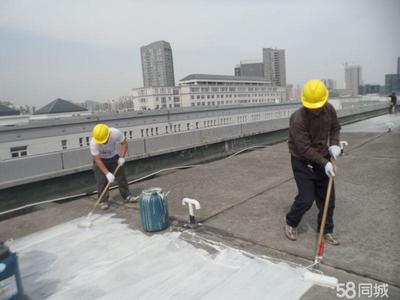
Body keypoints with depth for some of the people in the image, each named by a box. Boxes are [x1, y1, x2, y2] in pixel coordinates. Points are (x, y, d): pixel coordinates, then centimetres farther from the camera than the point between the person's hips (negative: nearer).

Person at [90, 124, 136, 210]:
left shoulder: (116, 133, -32)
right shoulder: (93, 143, -34)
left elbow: (124, 143, -15)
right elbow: (97, 160, -31)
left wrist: (122, 157, -24)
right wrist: (107, 173, -37)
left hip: (114, 157, 2)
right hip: (100, 160, -2)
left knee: (121, 177, 4)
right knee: (102, 181, -6)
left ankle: (127, 196, 17)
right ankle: (103, 201, 8)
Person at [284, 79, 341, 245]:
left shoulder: (329, 109, -8)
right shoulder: (298, 119, -28)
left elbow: (335, 127, 11)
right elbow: (305, 149, -25)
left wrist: (334, 143, -7)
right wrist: (324, 163, -26)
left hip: (323, 158, 6)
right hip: (302, 161, -6)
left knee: (328, 197, 10)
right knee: (306, 199, -5)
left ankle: (326, 230, 29)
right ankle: (290, 223, 23)